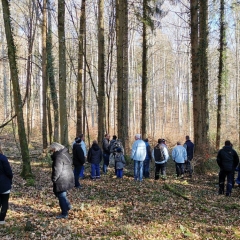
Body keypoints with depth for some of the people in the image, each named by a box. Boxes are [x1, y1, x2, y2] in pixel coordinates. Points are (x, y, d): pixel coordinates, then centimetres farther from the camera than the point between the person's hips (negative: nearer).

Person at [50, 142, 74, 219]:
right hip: (67, 177, 10)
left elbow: (57, 170, -26)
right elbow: (70, 162, 18)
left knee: (61, 196, 3)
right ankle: (67, 205, 25)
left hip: (61, 180, -10)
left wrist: (54, 179, -12)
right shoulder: (65, 154, 8)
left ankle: (64, 214, 13)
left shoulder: (59, 157, -21)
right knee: (58, 193, 25)